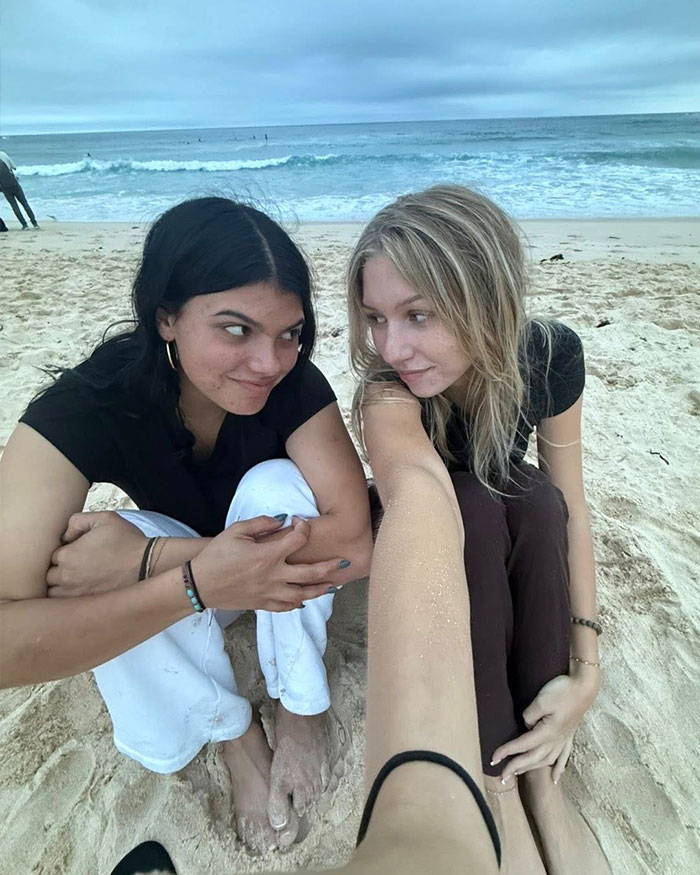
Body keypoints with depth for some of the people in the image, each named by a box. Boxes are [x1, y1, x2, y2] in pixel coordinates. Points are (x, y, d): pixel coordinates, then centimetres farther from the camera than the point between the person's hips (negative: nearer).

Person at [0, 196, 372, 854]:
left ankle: (300, 708, -7)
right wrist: (198, 580, -49)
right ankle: (232, 727, -3)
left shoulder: (295, 386, -26)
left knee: (275, 484, -29)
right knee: (126, 591, -32)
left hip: (278, 575, 1)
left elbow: (356, 541, -35)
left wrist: (146, 558, -39)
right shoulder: (80, 411, -30)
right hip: (177, 598, 0)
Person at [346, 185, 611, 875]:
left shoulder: (551, 355, -23)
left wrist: (586, 667, -23)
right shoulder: (388, 383, -32)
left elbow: (571, 507, -19)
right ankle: (497, 785, -21)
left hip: (521, 540, 3)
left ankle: (541, 778, -19)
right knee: (474, 503, -35)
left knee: (536, 497, -31)